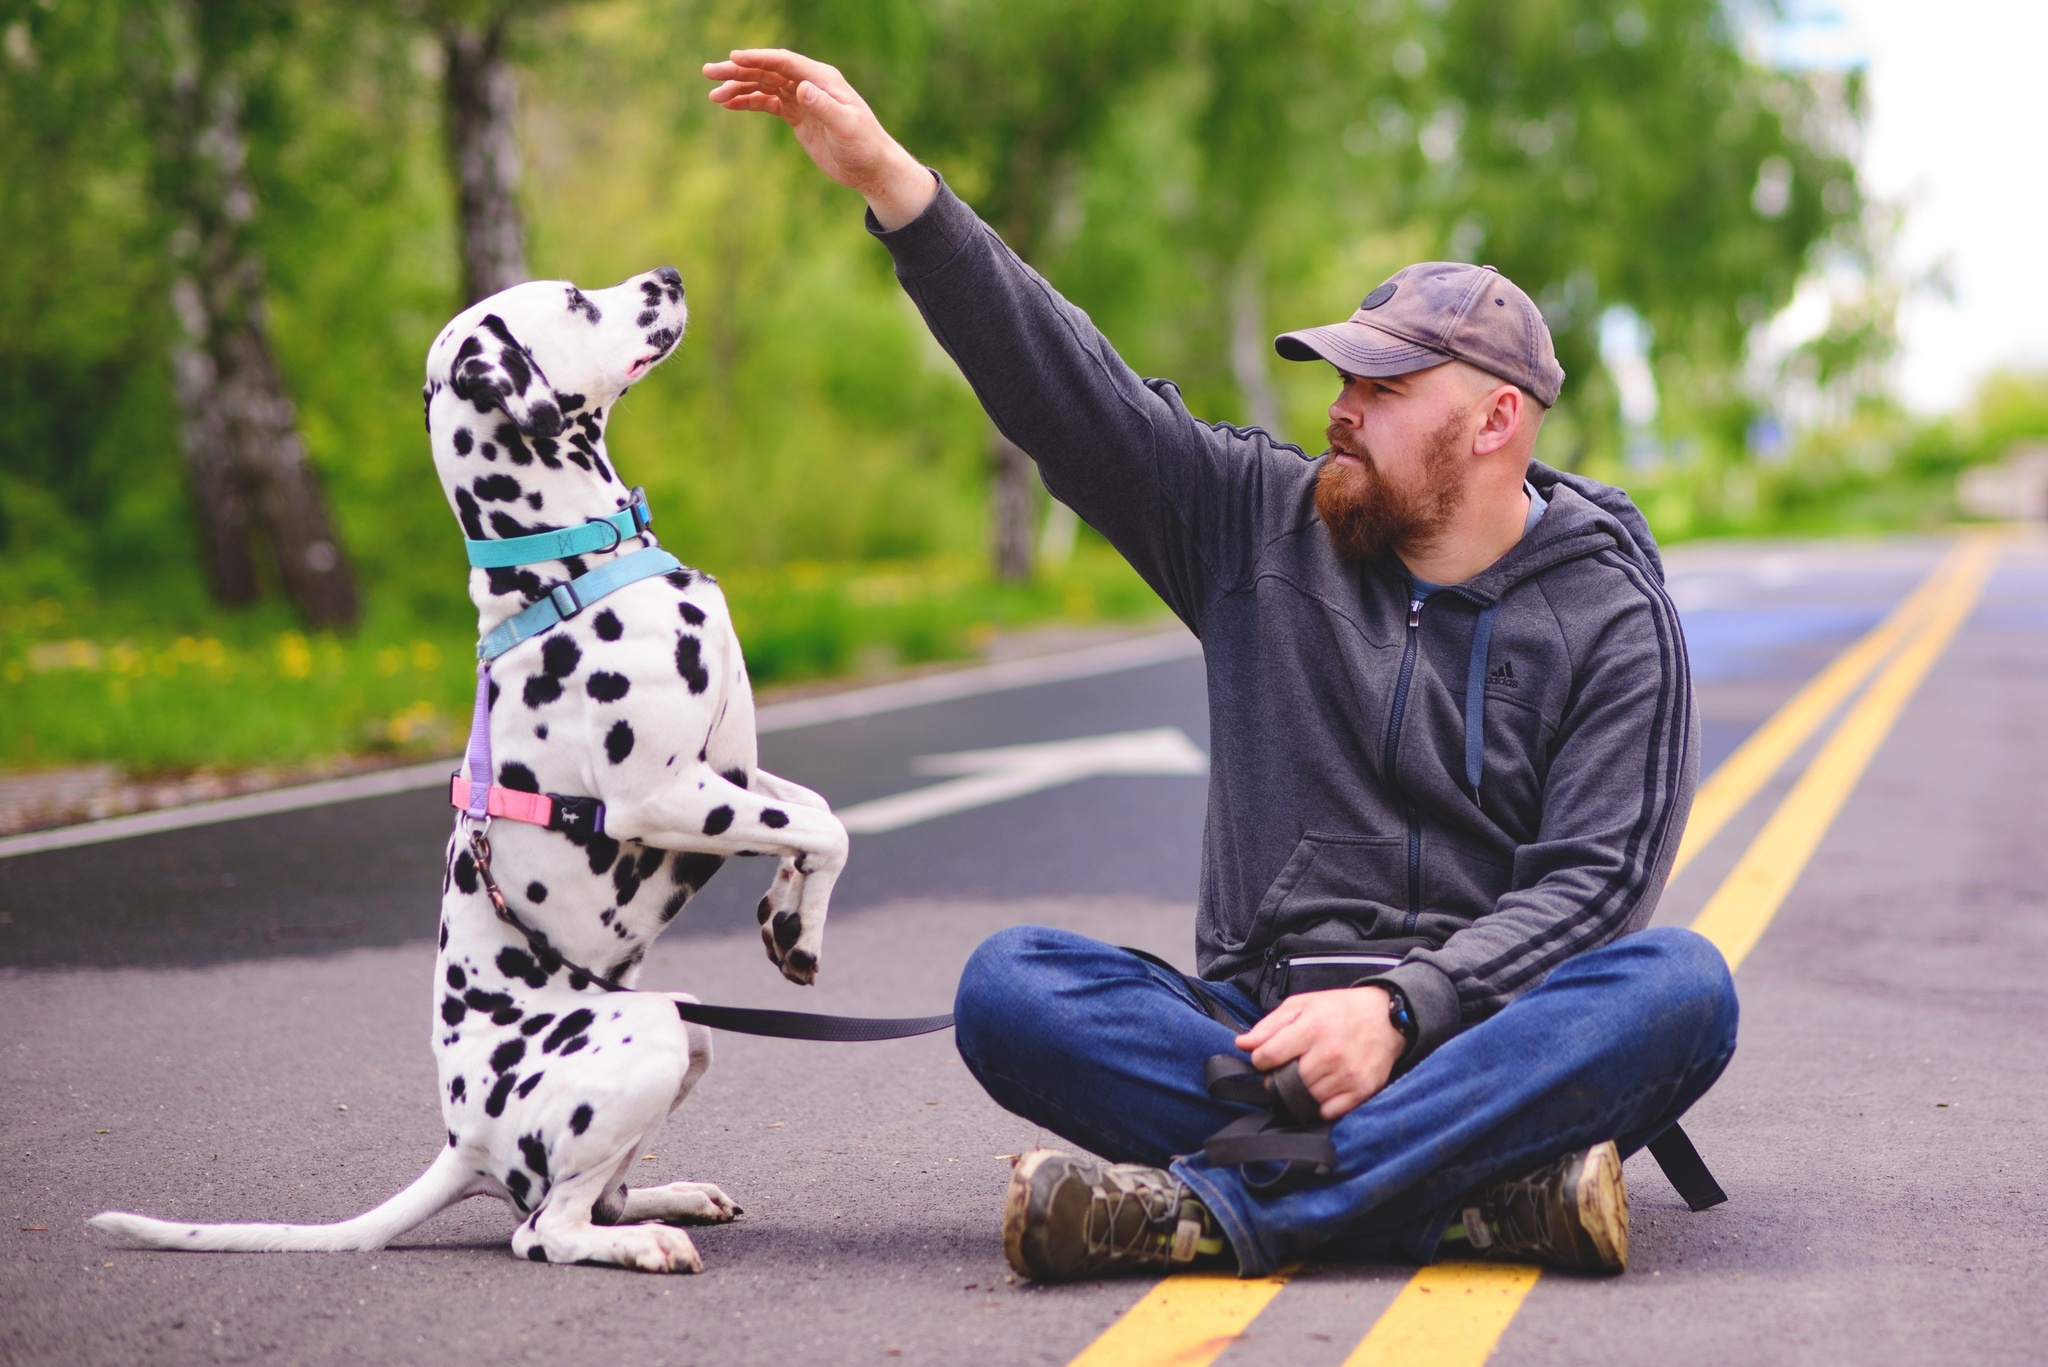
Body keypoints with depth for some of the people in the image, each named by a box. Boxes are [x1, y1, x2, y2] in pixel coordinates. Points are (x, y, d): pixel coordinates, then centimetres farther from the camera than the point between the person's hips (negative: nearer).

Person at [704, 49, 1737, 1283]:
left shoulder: (1613, 621, 2)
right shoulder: (1263, 523, 10)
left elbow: (1591, 881, -8)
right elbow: (1067, 385, 5)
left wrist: (1401, 1008, -23)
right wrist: (890, 178, -1)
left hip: (1487, 1041, -2)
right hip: (1261, 1036, 2)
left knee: (1681, 989, -33)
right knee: (1010, 987, -23)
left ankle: (1218, 1204, -41)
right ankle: (1495, 1189, -34)